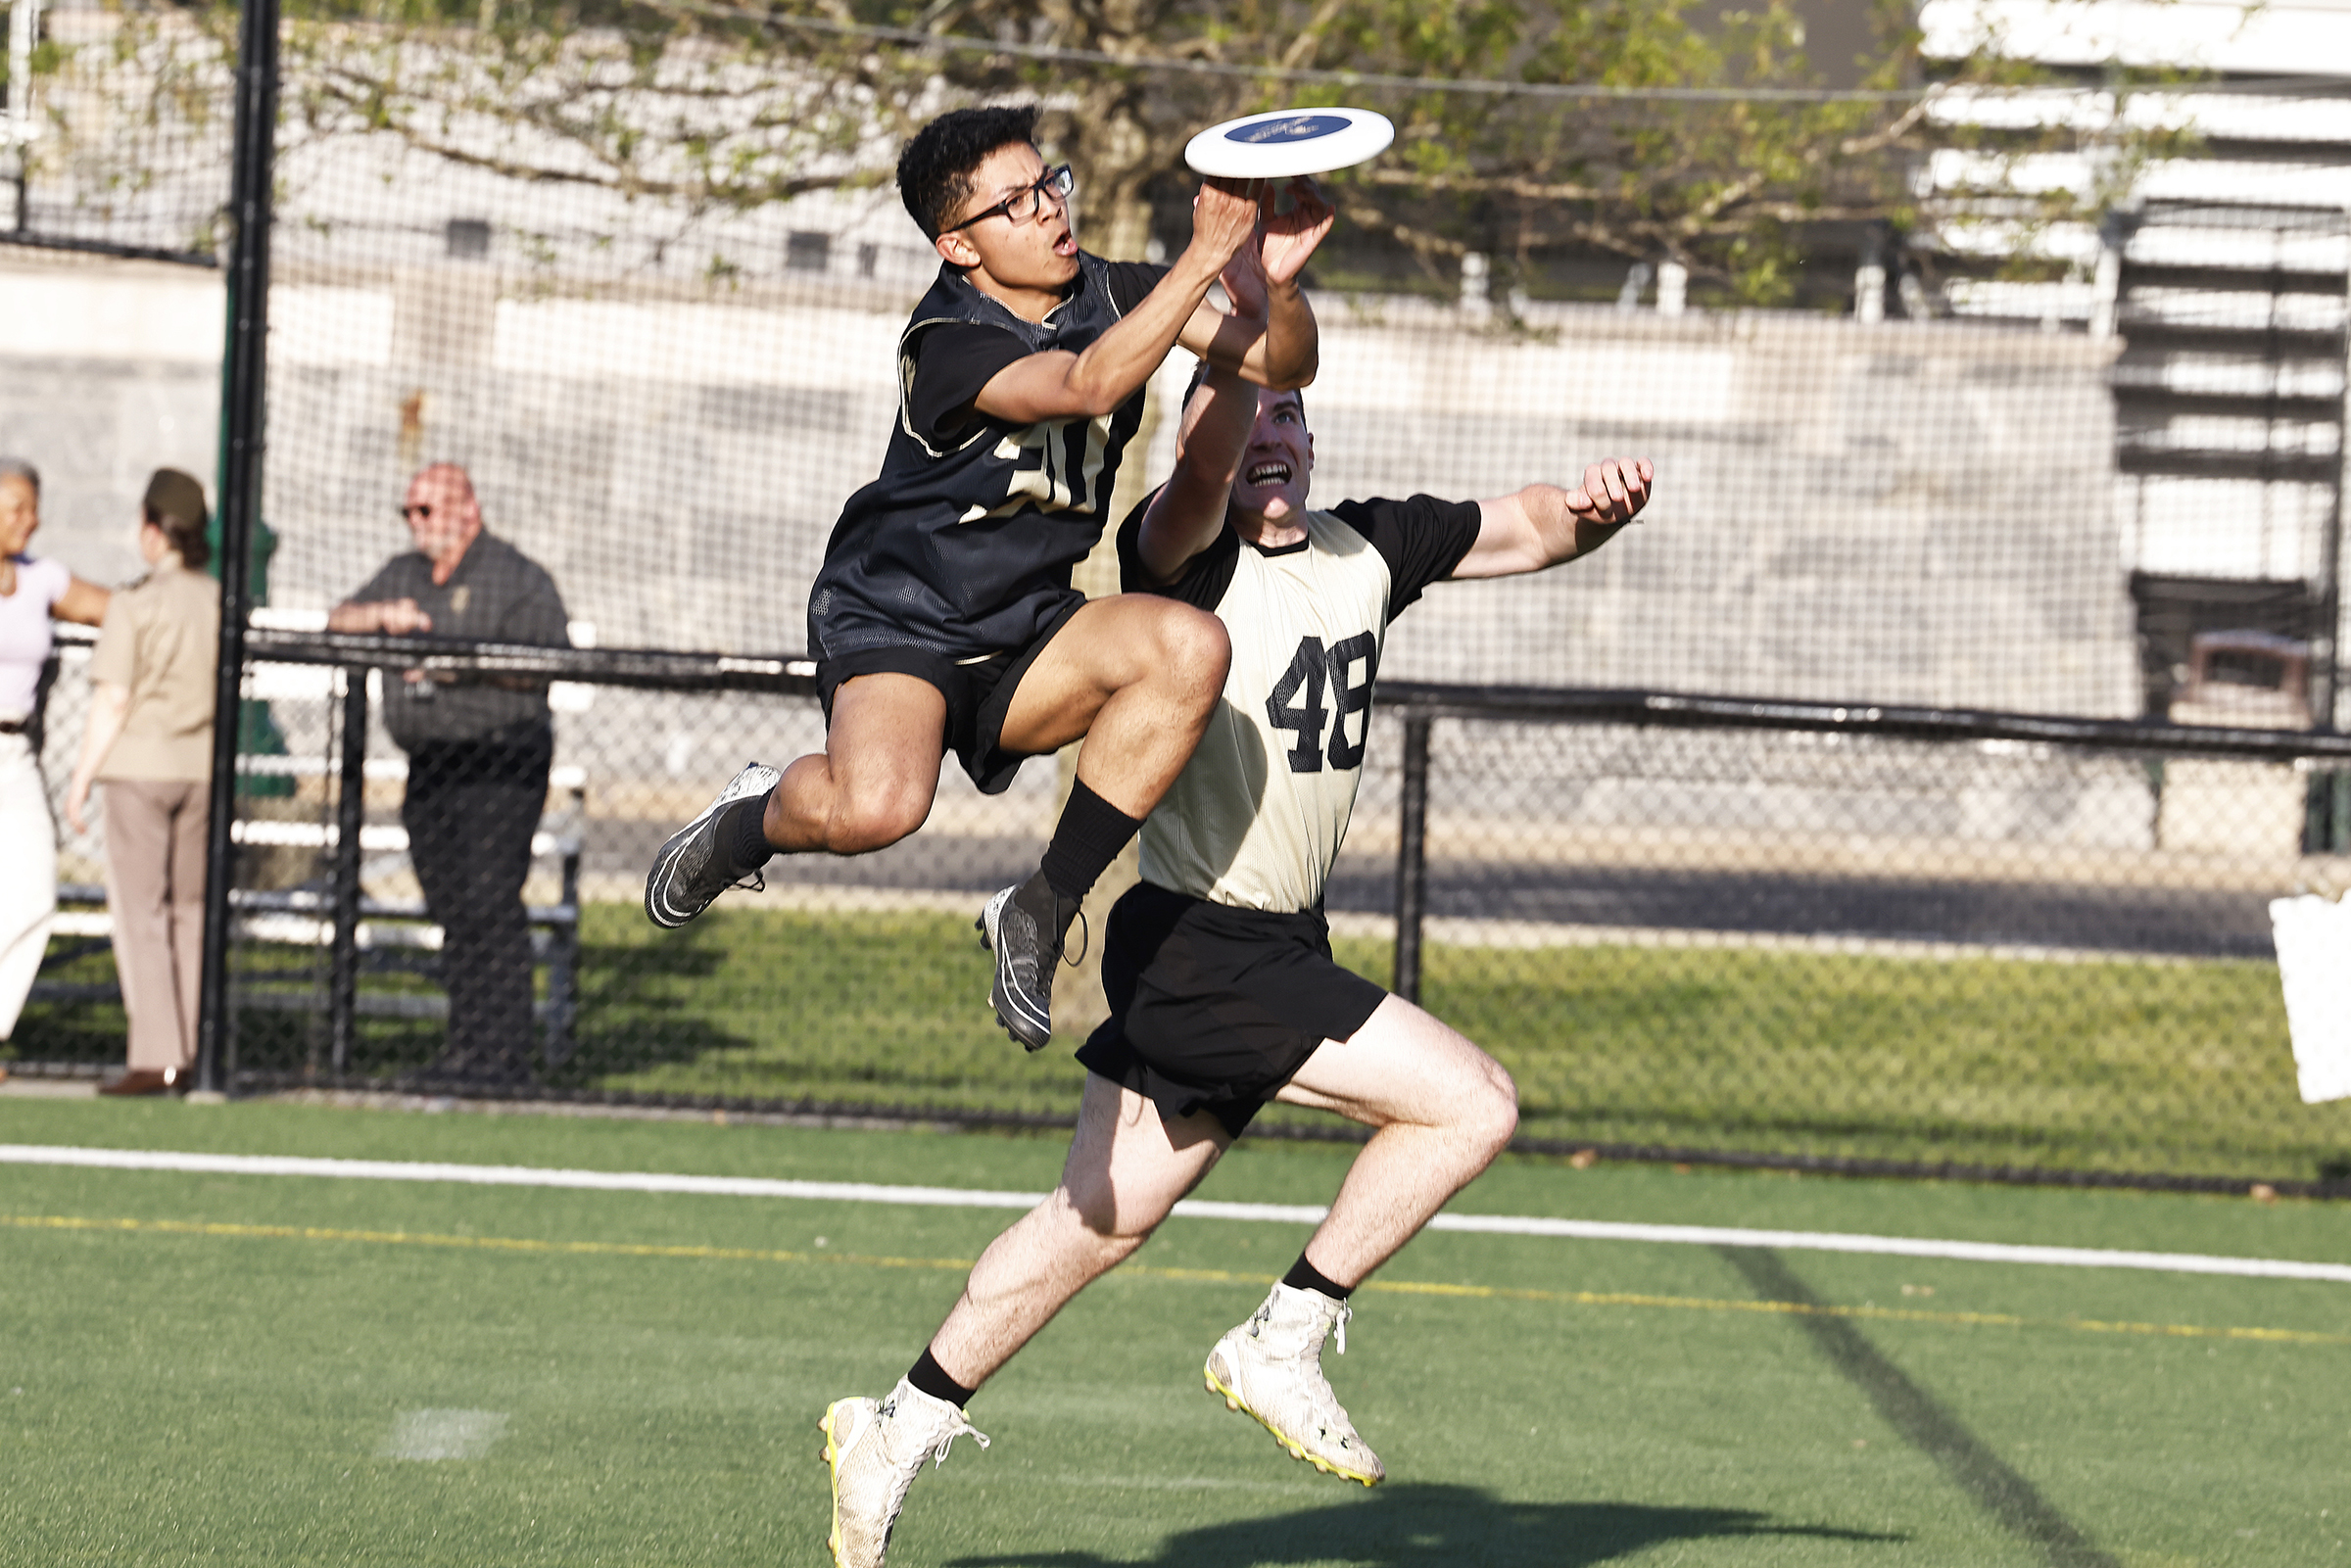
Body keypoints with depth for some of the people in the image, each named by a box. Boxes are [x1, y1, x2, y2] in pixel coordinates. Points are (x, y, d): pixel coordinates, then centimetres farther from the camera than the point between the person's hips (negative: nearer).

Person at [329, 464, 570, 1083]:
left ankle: (504, 1050, -14)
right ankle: (466, 1047, 13)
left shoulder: (518, 578, -3)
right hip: (429, 768, 7)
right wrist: (379, 616, -9)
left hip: (500, 766, -7)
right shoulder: (402, 575, 19)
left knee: (491, 903, -13)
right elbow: (336, 622, 13)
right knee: (450, 908, 8)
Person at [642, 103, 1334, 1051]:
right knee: (877, 807, -36)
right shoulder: (949, 343, -19)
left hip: (1026, 637, 6)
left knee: (1190, 647, -28)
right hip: (894, 618, -6)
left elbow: (1282, 365, -2)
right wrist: (1202, 261, -40)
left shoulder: (1112, 294, 1)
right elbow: (1086, 385, -37)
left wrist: (1279, 285, -25)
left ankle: (1038, 915, -16)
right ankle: (755, 821, 5)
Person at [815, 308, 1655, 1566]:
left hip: (1275, 952, 8)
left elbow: (1525, 530, 17)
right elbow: (1204, 467, -36)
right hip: (1196, 952, -8)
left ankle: (899, 1429, 23)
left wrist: (1591, 509, -7)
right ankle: (1280, 1344, -1)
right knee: (1472, 1103, -12)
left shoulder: (1369, 549, 9)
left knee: (1103, 1216, 14)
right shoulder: (1185, 554, -14)